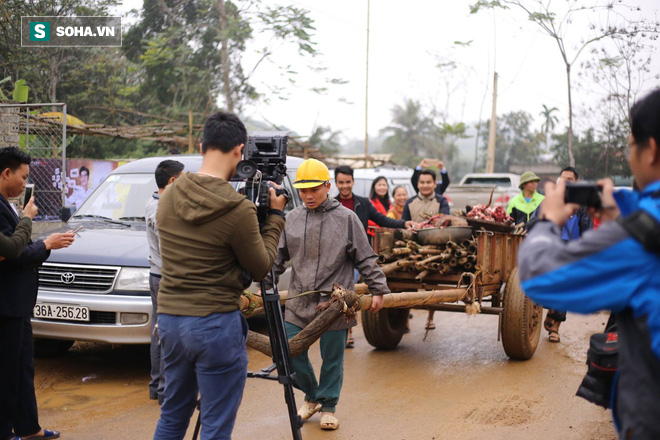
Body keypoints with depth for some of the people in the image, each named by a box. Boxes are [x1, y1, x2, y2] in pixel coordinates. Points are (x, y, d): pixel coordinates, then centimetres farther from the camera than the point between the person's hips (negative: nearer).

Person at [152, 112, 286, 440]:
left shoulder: (168, 197, 1)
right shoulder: (238, 210, -17)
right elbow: (261, 268, -5)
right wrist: (274, 216, 6)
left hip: (169, 318, 7)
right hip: (216, 325, -7)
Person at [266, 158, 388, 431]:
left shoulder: (346, 218, -3)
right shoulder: (292, 219, 6)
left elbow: (365, 259, 1)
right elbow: (278, 257, 13)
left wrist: (378, 290, -1)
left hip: (334, 304, -3)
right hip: (298, 302, 3)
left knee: (332, 358, 5)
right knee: (291, 353, 5)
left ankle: (328, 407, 25)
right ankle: (312, 396, 29)